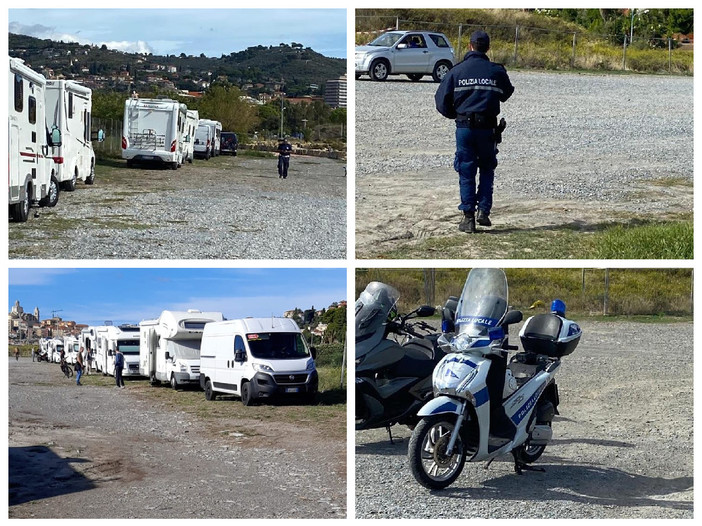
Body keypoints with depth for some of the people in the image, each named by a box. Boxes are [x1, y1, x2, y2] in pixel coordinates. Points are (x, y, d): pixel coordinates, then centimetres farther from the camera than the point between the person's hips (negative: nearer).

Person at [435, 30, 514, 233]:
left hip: (464, 127, 0)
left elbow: (441, 101, -1)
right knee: (487, 169, 17)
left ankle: (468, 217, 4)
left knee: (466, 172, 6)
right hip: (487, 127, 0)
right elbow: (506, 93, 17)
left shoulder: (457, 71, -1)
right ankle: (484, 210, 6)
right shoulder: (497, 71, 0)